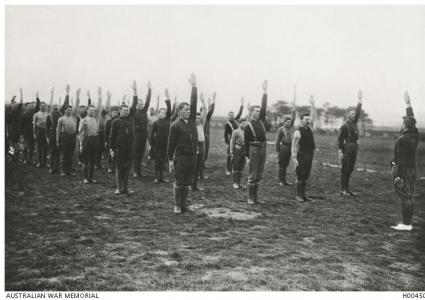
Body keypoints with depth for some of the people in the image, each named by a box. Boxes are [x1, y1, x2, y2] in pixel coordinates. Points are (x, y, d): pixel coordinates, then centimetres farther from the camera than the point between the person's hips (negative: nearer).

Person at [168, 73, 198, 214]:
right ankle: (177, 206, 7)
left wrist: (194, 86, -1)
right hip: (180, 156, -6)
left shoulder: (191, 119, 9)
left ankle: (183, 204, 18)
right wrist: (170, 159, -6)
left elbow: (194, 103, 3)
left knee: (187, 182, 10)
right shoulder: (176, 125, -6)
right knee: (178, 182, 0)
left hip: (192, 156, 6)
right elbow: (171, 143, -5)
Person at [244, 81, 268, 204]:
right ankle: (250, 198, 3)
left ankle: (256, 197, 16)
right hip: (254, 149, -6)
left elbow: (264, 106, 9)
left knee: (259, 175, 9)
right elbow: (246, 142, -4)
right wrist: (247, 155, -8)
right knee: (252, 175, -2)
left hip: (263, 149, 6)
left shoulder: (261, 121, 12)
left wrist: (265, 91, 7)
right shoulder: (248, 126, -3)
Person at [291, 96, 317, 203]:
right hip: (302, 156, -7)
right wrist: (294, 158, -16)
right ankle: (298, 195, 5)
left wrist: (312, 104, 1)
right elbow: (294, 146, -11)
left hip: (310, 156, 7)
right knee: (300, 177, -2)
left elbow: (313, 116, 8)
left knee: (306, 176, 12)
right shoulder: (298, 132, -11)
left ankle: (303, 194, 19)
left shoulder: (309, 128, 10)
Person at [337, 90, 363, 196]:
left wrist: (360, 100, 9)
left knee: (350, 169, 10)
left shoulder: (354, 123, 12)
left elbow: (358, 112, 13)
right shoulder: (344, 126, -8)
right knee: (345, 169, -4)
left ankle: (347, 188, 16)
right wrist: (340, 151, -15)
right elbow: (340, 139, -10)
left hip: (355, 147, 7)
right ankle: (343, 189, 0)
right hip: (347, 147, -7)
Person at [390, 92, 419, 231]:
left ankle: (406, 224, -2)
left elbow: (402, 159, -22)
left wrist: (398, 175, -21)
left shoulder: (403, 140, -20)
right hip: (412, 169, 9)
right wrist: (408, 104, 29)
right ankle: (408, 223, 19)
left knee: (404, 197, -5)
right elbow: (411, 118, 19)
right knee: (409, 197, 13)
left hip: (403, 170, -9)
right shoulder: (415, 134, 3)